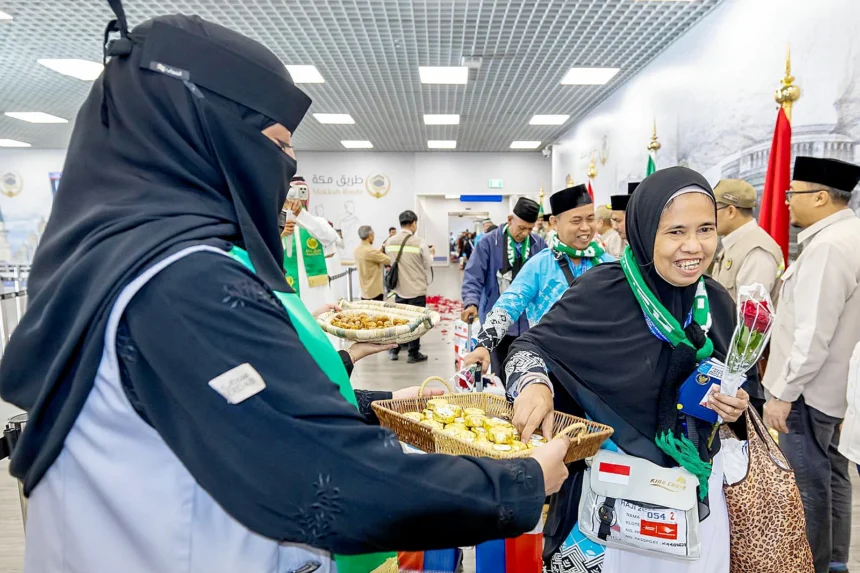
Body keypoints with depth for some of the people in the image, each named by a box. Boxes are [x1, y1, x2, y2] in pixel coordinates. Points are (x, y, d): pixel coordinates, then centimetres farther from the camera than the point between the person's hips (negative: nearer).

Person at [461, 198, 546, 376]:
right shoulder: (489, 242, -8)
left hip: (529, 322, 3)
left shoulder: (539, 244, 2)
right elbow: (473, 278, -11)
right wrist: (471, 303, -26)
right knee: (501, 374, 11)